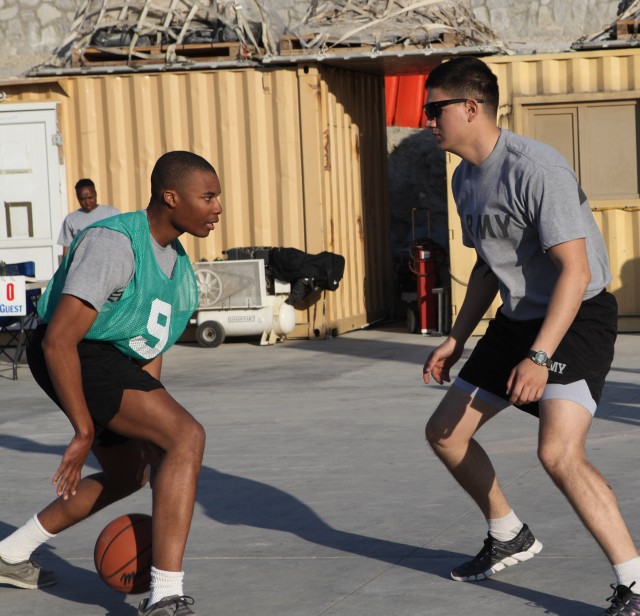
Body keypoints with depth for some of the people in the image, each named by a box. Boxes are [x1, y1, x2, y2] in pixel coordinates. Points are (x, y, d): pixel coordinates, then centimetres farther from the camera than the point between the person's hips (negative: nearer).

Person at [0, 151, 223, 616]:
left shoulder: (177, 263, 9)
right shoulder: (114, 244, -22)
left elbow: (150, 351, 17)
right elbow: (58, 339, -27)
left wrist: (148, 435, 14)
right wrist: (84, 432, -28)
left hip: (120, 363, 11)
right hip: (76, 358, -11)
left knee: (128, 476, 25)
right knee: (188, 435, -24)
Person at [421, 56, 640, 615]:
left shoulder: (535, 169, -23)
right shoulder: (466, 178, 6)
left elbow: (575, 271, -27)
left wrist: (539, 357, -34)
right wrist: (456, 340, 19)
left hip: (579, 317, -10)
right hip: (518, 319, 10)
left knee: (559, 453, -27)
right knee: (445, 433, 13)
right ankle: (510, 537, 35)